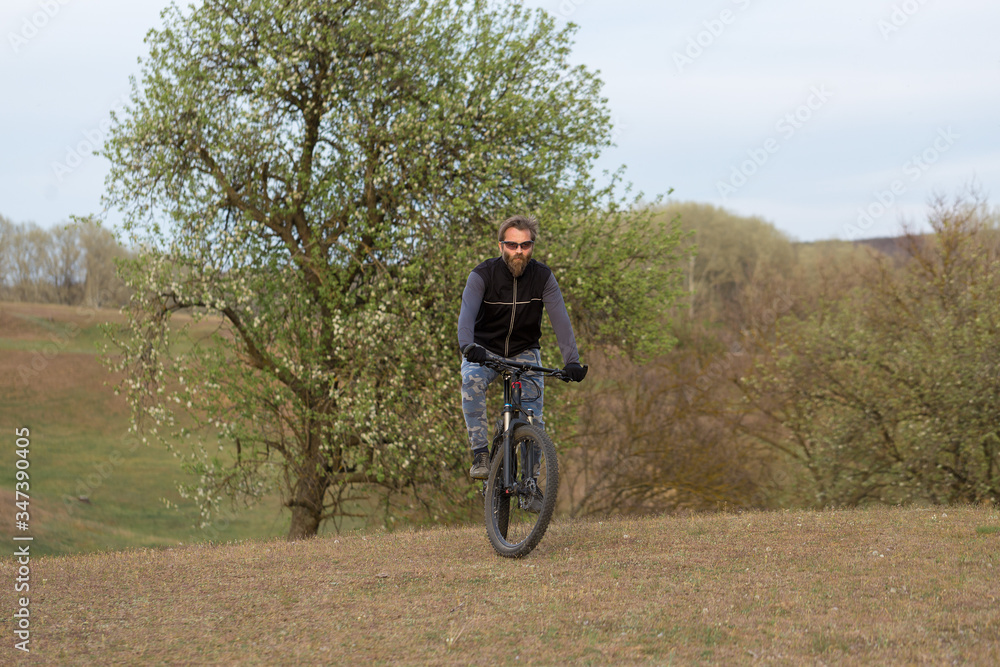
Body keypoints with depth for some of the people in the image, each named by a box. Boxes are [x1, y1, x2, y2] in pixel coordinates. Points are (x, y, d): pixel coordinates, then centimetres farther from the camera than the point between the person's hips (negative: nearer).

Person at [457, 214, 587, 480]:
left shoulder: (543, 277, -14)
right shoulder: (482, 275, -19)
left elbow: (560, 318, -22)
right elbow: (467, 313, -33)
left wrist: (571, 360, -36)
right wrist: (468, 346, -54)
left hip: (524, 351, 1)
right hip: (485, 349, -1)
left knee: (533, 415, -16)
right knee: (472, 380, -33)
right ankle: (480, 453, -29)